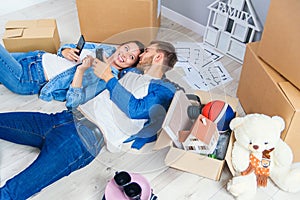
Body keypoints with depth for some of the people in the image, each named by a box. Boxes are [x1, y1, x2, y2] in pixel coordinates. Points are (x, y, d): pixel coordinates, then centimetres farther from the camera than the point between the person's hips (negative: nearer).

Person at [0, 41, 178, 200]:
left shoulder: (164, 89, 4)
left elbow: (135, 110, -14)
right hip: (69, 116, 9)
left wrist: (109, 77, -8)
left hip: (86, 136, -9)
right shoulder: (132, 73, 29)